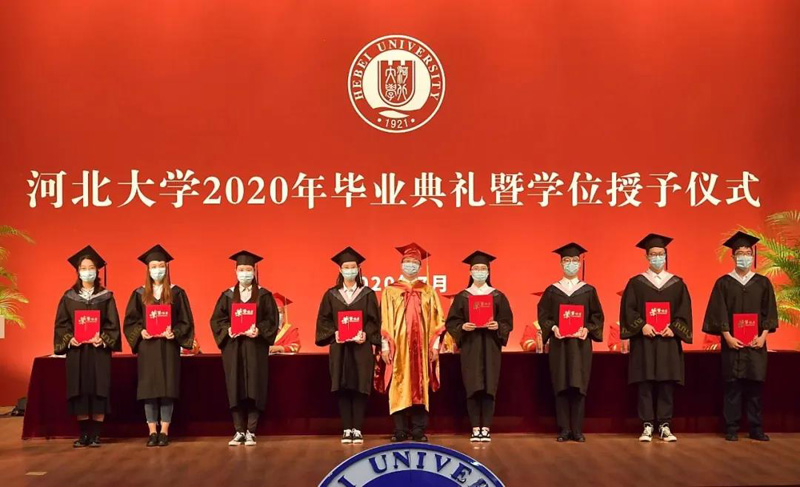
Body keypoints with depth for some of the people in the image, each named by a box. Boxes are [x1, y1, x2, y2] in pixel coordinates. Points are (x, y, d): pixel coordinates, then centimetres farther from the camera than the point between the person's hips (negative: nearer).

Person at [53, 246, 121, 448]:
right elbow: (61, 324, 5)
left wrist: (103, 339, -15)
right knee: (79, 392, 1)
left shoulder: (106, 296, 5)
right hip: (76, 351, 1)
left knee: (99, 391, -3)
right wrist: (69, 339, -12)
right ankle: (83, 434, 7)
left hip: (99, 350, -1)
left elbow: (113, 324, 1)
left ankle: (95, 434, 2)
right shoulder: (69, 296, 7)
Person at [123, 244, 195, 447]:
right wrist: (140, 331, -12)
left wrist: (174, 332, -14)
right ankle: (152, 431, 6)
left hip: (169, 347, -1)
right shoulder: (139, 294, 7)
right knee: (148, 389, 0)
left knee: (167, 388, -2)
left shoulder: (177, 293, 4)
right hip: (147, 347, 1)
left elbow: (186, 322, 3)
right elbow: (129, 321, 6)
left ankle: (164, 430, 4)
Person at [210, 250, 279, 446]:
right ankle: (239, 431, 6)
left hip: (255, 348, -2)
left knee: (254, 390, -3)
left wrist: (259, 330, -18)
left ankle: (251, 432, 1)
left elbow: (272, 320, -1)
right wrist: (228, 330, -12)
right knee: (235, 390, 1)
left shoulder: (264, 295, 4)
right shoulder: (227, 296, 9)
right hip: (233, 347, 2)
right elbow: (216, 319, 6)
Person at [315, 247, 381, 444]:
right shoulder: (331, 295, 8)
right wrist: (333, 333, -12)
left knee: (359, 387, -3)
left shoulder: (368, 294, 5)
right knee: (343, 389, 0)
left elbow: (374, 320, 1)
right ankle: (346, 429, 5)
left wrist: (365, 334, -16)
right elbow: (323, 320, 6)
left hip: (361, 347, -1)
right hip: (339, 348, 1)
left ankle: (357, 429, 1)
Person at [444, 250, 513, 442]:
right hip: (470, 347, 0)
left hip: (490, 347, 0)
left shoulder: (498, 296, 7)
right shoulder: (462, 296, 6)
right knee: (472, 388, -3)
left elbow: (508, 321, 5)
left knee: (489, 388, -3)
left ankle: (486, 428, 2)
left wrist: (498, 326, -15)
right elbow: (451, 322, 4)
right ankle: (475, 428, 3)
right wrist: (462, 327, -16)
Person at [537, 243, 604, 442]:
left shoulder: (588, 290, 7)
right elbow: (542, 314, 4)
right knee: (561, 387, -1)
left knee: (579, 386, -3)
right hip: (558, 343, 0)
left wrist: (587, 329, -11)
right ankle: (564, 430, 3)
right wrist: (553, 327, -14)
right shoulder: (552, 291, 6)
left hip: (581, 344, 0)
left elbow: (597, 316, 6)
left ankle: (577, 430, 2)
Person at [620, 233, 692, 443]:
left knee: (666, 384, 0)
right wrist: (642, 326, -15)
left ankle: (665, 426, 5)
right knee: (645, 384, -2)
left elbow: (684, 311, 5)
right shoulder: (636, 283, 5)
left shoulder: (677, 283, 10)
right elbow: (628, 309, -1)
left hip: (668, 340, 1)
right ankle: (647, 426, 2)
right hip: (644, 340, -1)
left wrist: (674, 328, -11)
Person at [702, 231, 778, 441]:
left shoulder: (763, 283, 8)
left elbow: (769, 312, 6)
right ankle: (731, 429, 4)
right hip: (732, 343, -2)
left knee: (755, 387, 3)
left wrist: (763, 336, -7)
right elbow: (719, 313, -2)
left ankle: (756, 429, 10)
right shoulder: (723, 283, 3)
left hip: (756, 343, 2)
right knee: (733, 386, -1)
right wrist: (727, 336, -13)